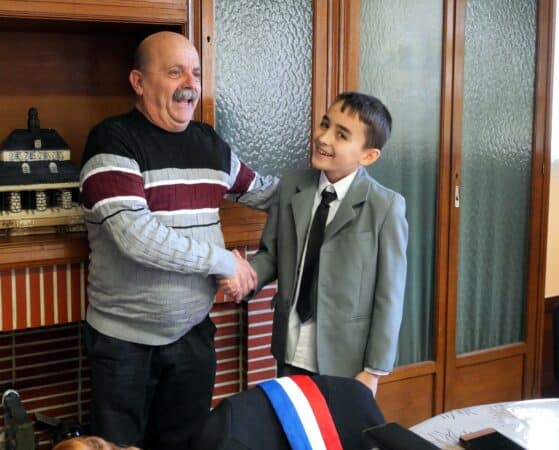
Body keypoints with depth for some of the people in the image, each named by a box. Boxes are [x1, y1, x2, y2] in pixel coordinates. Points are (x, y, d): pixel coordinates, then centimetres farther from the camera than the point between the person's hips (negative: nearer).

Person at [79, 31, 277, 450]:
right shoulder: (113, 141, -14)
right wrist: (223, 261, -18)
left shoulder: (210, 142, 6)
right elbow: (135, 236, -25)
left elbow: (262, 191, 21)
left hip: (193, 334, 5)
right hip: (125, 340, -5)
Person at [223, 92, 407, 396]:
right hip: (291, 352, 4)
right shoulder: (290, 187, -1)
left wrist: (374, 370, -10)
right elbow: (270, 253, 8)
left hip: (345, 359, -4)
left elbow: (389, 296, -11)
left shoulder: (386, 207, -14)